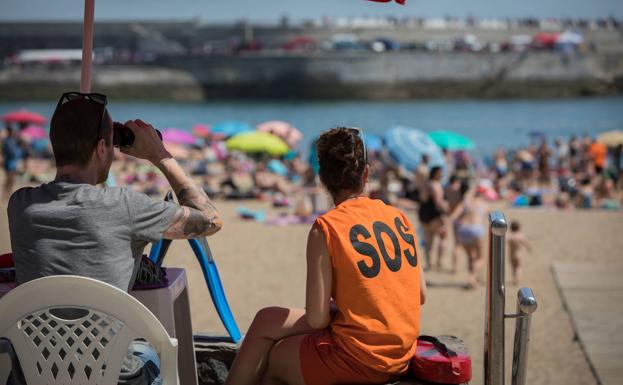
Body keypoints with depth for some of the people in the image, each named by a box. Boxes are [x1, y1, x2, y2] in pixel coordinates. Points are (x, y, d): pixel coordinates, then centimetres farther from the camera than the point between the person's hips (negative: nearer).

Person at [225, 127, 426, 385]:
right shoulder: (399, 218, 3)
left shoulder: (326, 228, -14)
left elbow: (316, 319, -15)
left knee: (268, 362, 20)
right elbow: (420, 296, 11)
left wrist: (336, 309, 7)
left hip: (357, 359, -7)